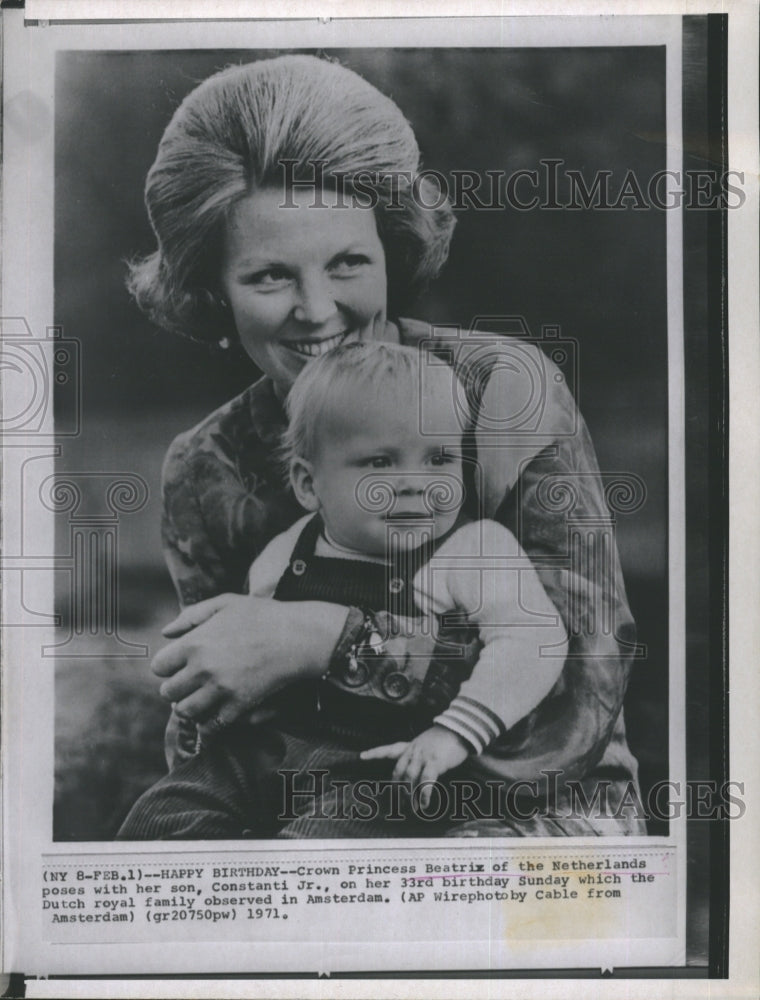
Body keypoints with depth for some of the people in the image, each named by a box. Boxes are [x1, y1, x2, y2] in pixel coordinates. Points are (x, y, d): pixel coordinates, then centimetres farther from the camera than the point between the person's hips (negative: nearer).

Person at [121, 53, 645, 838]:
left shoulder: (504, 391, -14)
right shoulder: (203, 472, -2)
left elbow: (588, 666, -22)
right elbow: (201, 734, 8)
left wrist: (329, 638, -29)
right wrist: (197, 715, -17)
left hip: (536, 805, -3)